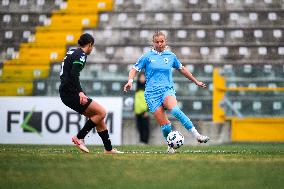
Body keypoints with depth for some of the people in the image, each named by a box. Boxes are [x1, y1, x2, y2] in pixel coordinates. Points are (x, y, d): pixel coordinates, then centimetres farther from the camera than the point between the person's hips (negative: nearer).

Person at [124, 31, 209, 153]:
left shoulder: (171, 56, 12)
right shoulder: (147, 56, 5)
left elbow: (182, 69, 26)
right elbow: (135, 69, 6)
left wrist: (196, 82, 33)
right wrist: (130, 81, -15)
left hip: (167, 89, 0)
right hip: (152, 93, 0)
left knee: (175, 110, -32)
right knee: (164, 124, -9)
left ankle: (197, 135, -31)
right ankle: (170, 145, 17)